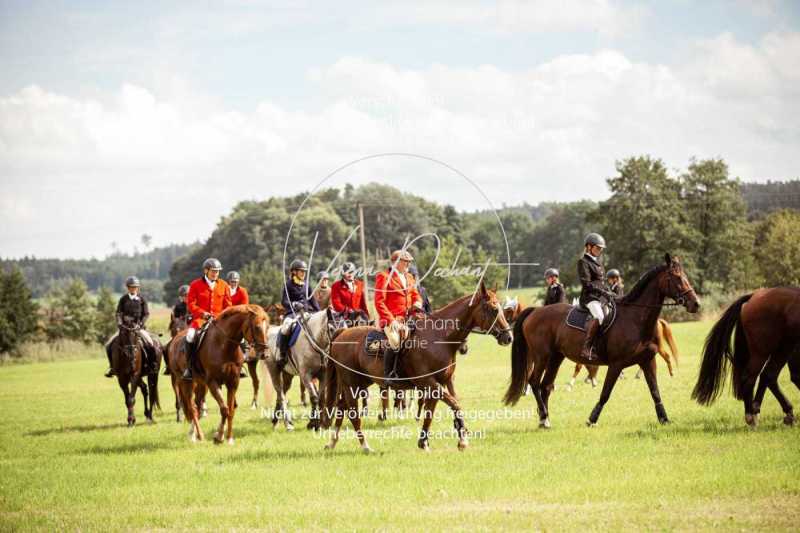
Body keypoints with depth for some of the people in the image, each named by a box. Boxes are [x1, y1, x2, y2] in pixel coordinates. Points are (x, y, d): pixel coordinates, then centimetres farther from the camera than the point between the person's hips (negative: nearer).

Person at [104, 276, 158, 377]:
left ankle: (151, 365, -3)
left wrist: (140, 325, -13)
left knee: (150, 345, -25)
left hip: (138, 327, -2)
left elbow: (146, 314, 2)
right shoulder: (123, 299, 7)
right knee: (109, 345, -13)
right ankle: (112, 366, 6)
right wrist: (120, 324, -12)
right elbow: (118, 313, 5)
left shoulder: (142, 299, 4)